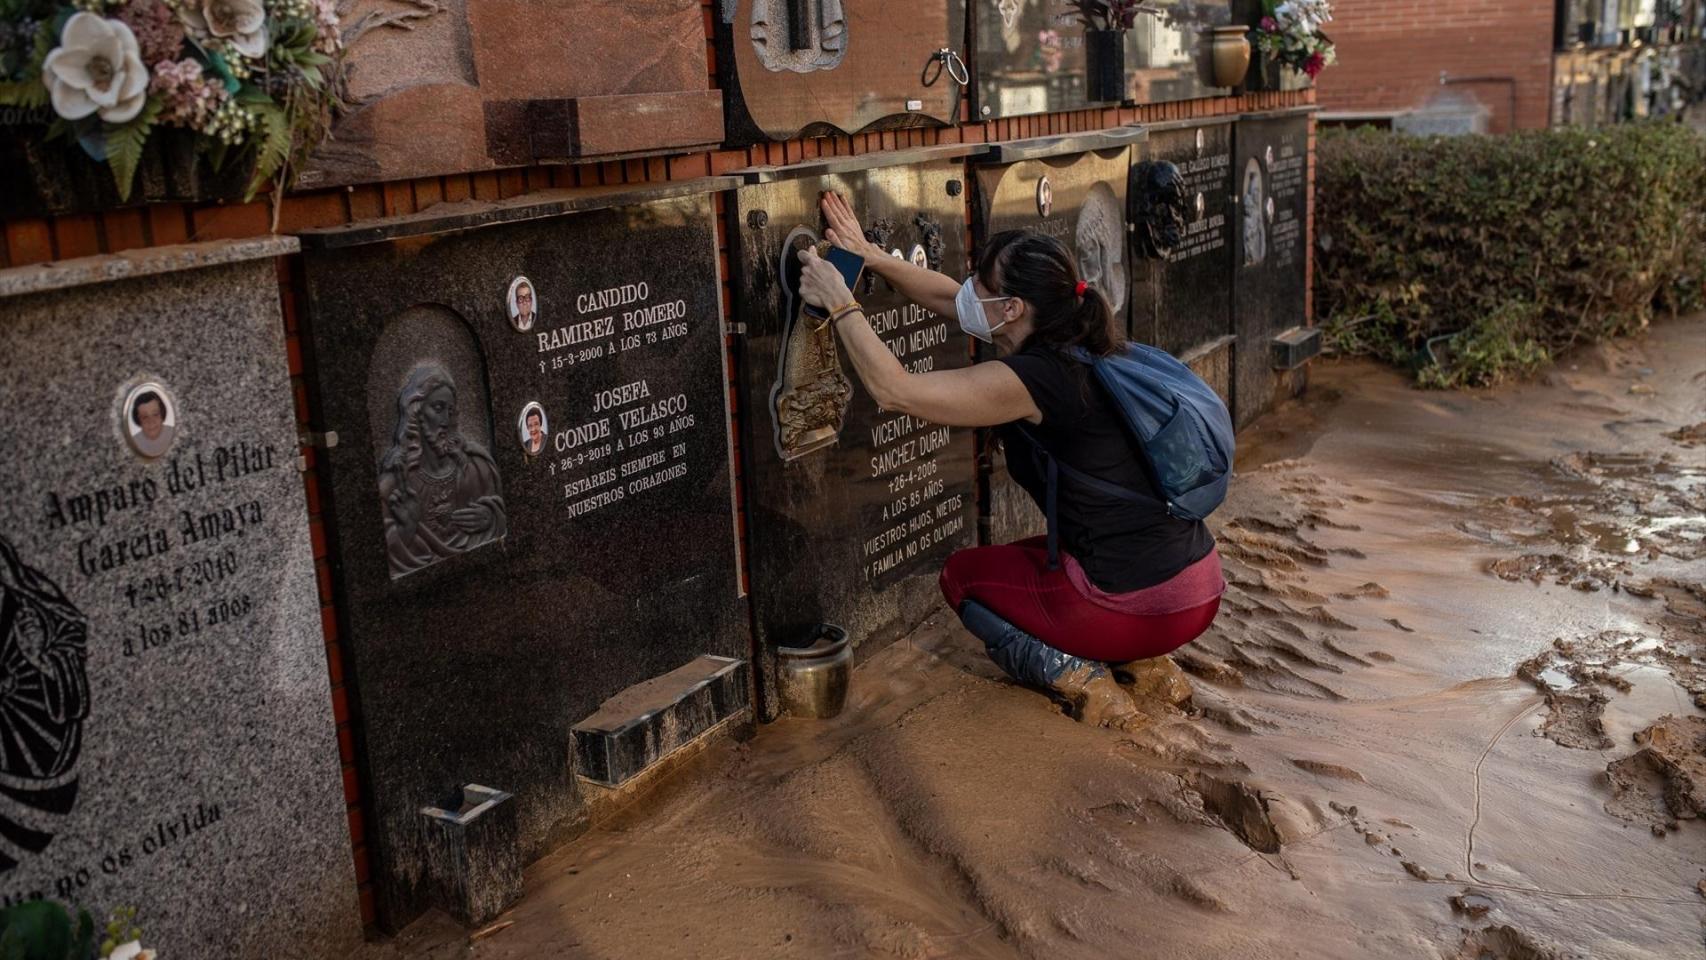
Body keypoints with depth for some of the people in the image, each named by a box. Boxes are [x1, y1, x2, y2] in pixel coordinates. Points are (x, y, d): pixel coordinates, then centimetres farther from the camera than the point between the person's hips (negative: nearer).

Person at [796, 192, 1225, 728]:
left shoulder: (1034, 378, -19)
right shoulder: (1071, 347, 6)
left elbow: (893, 390, -18)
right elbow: (952, 300, 17)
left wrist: (840, 303, -7)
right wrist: (870, 257, 16)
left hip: (1139, 607, -8)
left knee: (963, 575, 16)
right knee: (1022, 560, 35)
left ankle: (1071, 672, -2)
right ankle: (1143, 661, 15)